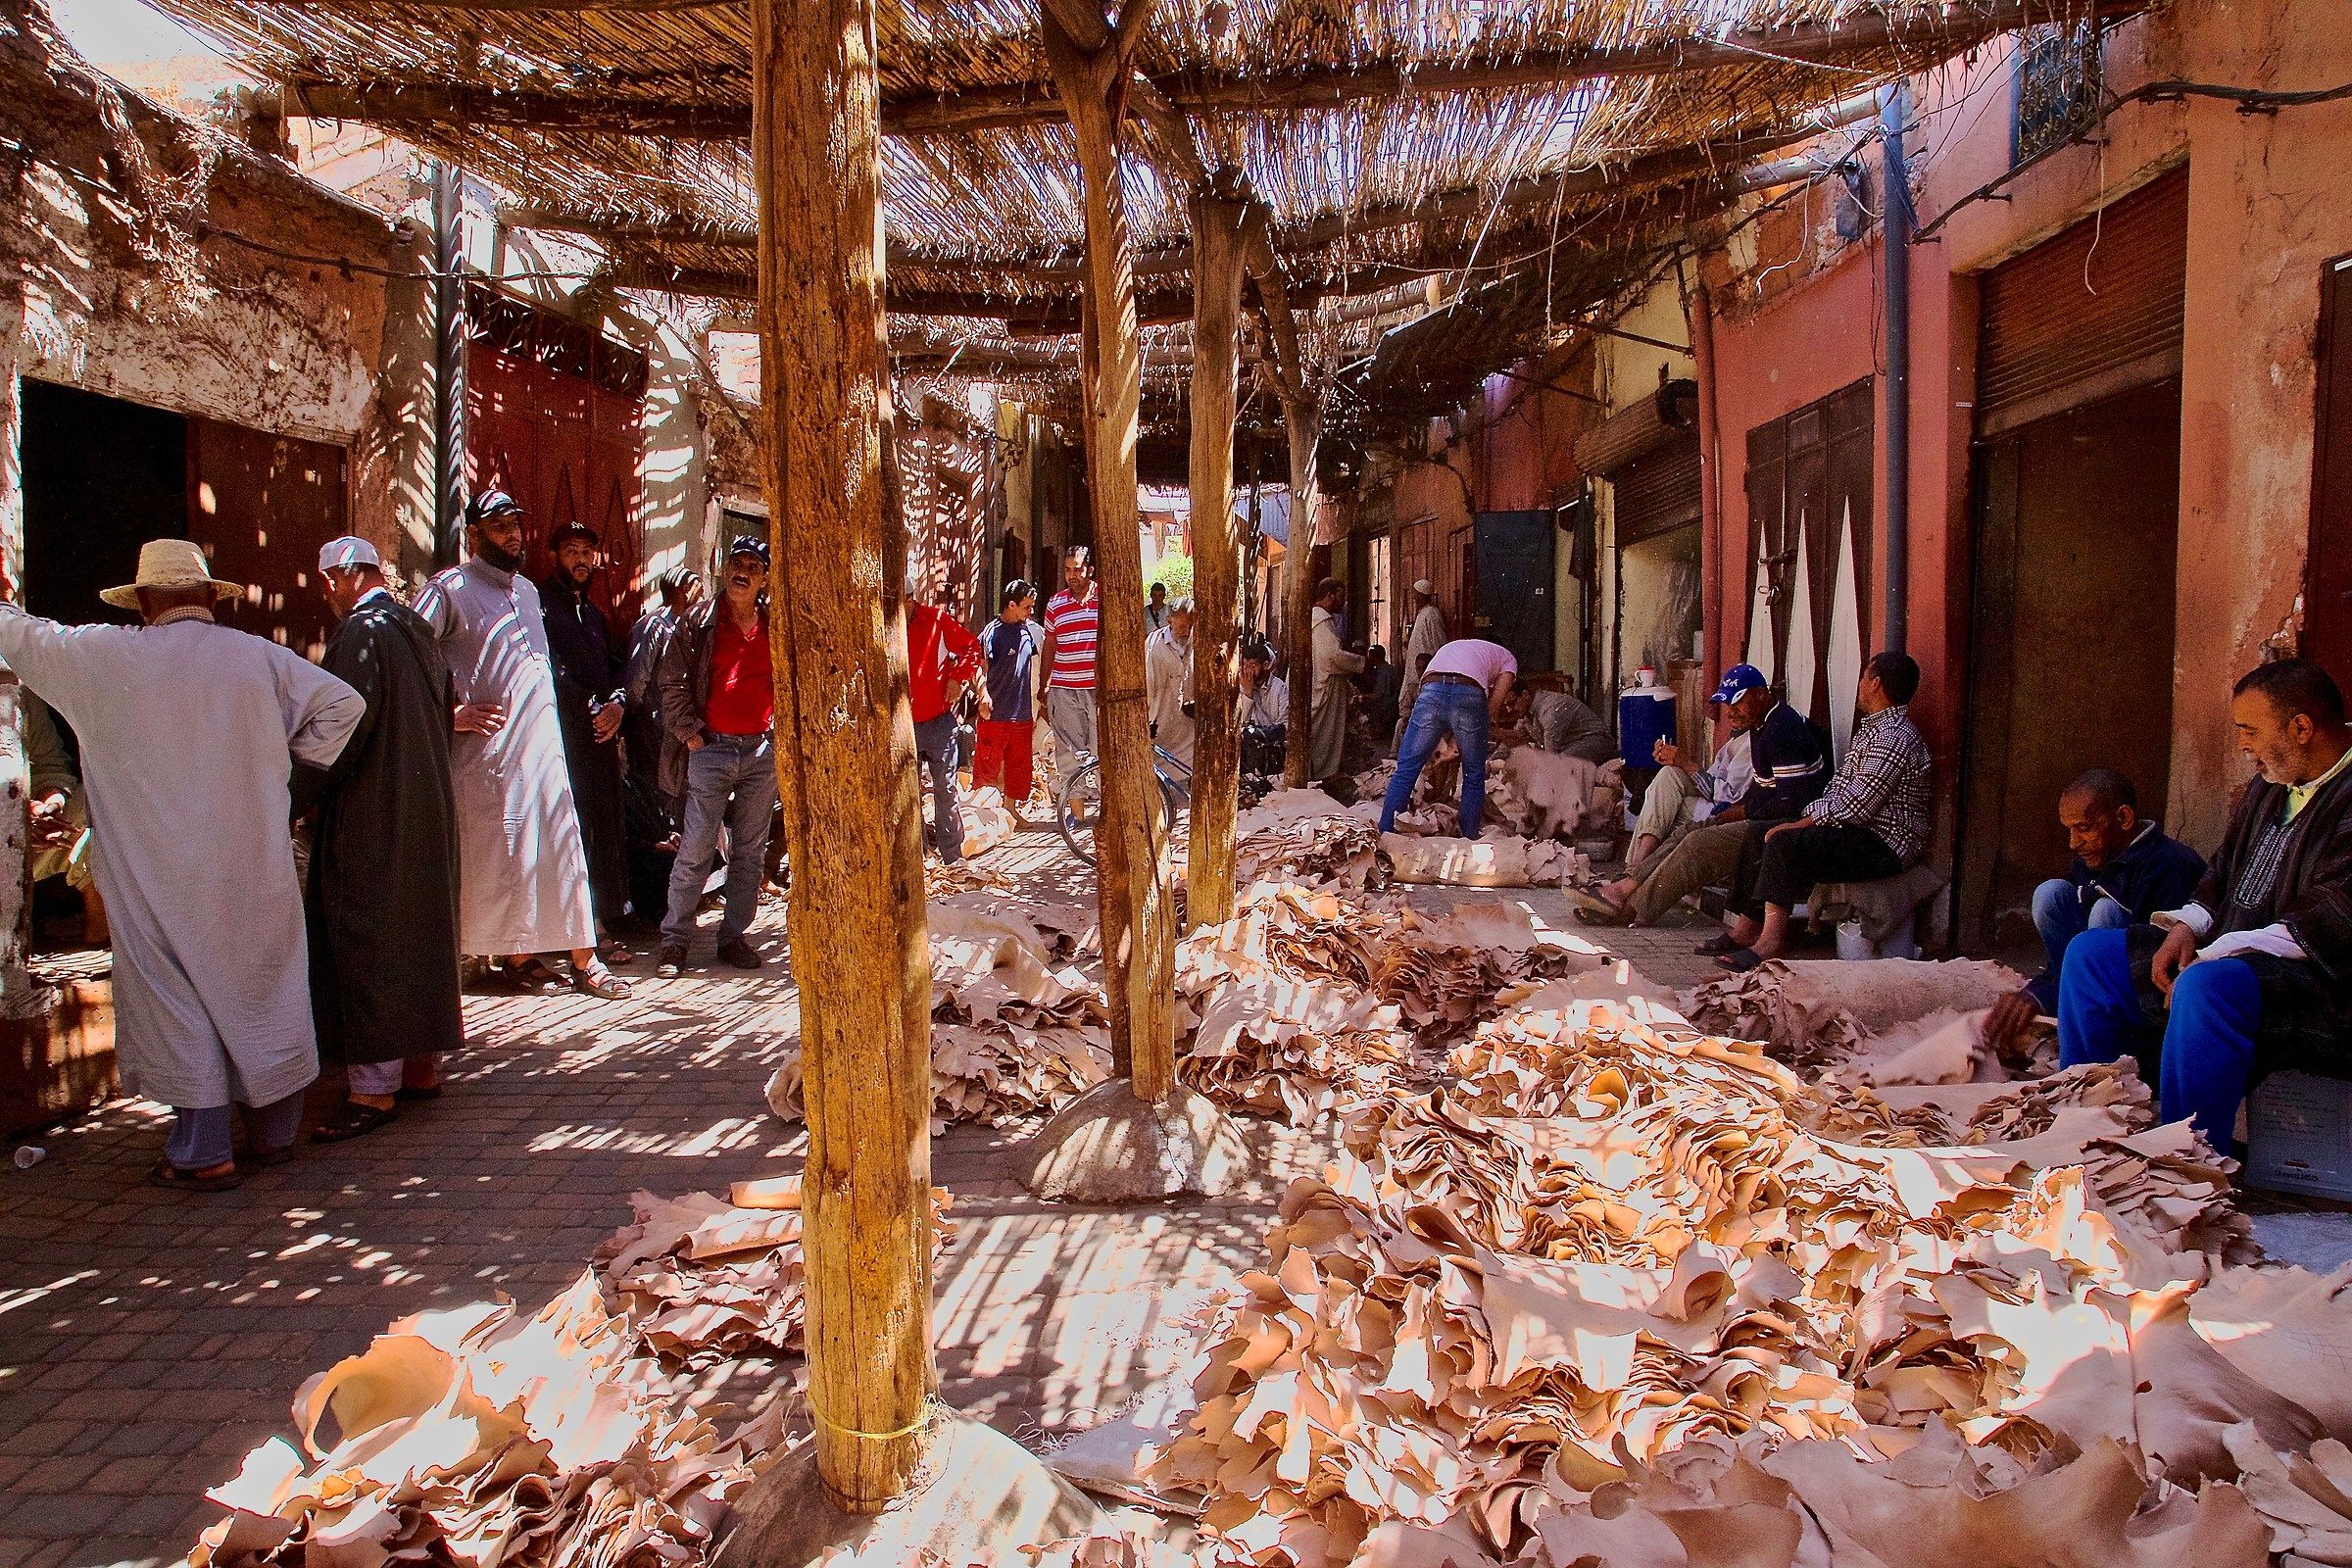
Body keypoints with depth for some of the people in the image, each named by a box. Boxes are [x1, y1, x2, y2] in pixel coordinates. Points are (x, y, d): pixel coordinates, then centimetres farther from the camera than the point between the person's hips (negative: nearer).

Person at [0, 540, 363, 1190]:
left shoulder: (105, 657, -4)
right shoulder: (259, 655, 0)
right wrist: (296, 759, 9)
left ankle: (204, 1153, 8)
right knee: (264, 987, 12)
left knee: (175, 997, 5)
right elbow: (342, 703, -1)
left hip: (159, 876, -2)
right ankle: (276, 1132, 21)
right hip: (254, 869, 2)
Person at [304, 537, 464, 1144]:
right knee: (420, 935, 13)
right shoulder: (418, 630, 12)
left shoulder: (361, 631, -14)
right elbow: (446, 713, 18)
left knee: (365, 942, -4)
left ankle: (373, 1088, -2)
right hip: (429, 811, 9)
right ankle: (422, 1067, 21)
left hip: (369, 818, -9)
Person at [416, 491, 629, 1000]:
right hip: (488, 744, -6)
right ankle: (516, 956, 11)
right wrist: (452, 713, -13)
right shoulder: (449, 589, -3)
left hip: (544, 743, 6)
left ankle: (583, 958, 7)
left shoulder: (527, 590, 19)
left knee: (563, 848, 4)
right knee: (498, 853, 0)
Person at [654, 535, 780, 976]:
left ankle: (734, 936, 18)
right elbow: (672, 682, -1)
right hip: (712, 748, -3)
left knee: (750, 850, 8)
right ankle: (674, 940, 6)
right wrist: (690, 734, -6)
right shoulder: (699, 621, 0)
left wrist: (780, 727, 6)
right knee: (696, 851, -3)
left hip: (763, 749, 3)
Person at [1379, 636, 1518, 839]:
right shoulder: (1508, 658, 30)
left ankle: (1384, 834, 2)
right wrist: (1461, 739, 23)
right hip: (1469, 694, -2)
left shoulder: (1449, 648, 42)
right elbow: (1494, 703, 16)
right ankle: (1469, 839, 19)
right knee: (1474, 774, 15)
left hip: (1431, 691, 2)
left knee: (1406, 768, 5)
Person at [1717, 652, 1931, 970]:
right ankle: (1748, 928, 3)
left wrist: (1796, 825, -16)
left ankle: (1772, 941, -31)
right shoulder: (1872, 727, 17)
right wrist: (1804, 819, 3)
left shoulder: (1894, 738, -19)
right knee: (1759, 836, 5)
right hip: (1857, 830, 11)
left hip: (1884, 845, -11)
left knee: (1785, 843, -28)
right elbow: (1839, 785, 18)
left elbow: (1855, 807, -23)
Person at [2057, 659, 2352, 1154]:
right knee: (2090, 954, 5)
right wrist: (2188, 926, 2)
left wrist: (2213, 958, -24)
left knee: (2208, 987, -38)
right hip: (2226, 959, 10)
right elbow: (2223, 875, 22)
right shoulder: (2268, 787, 15)